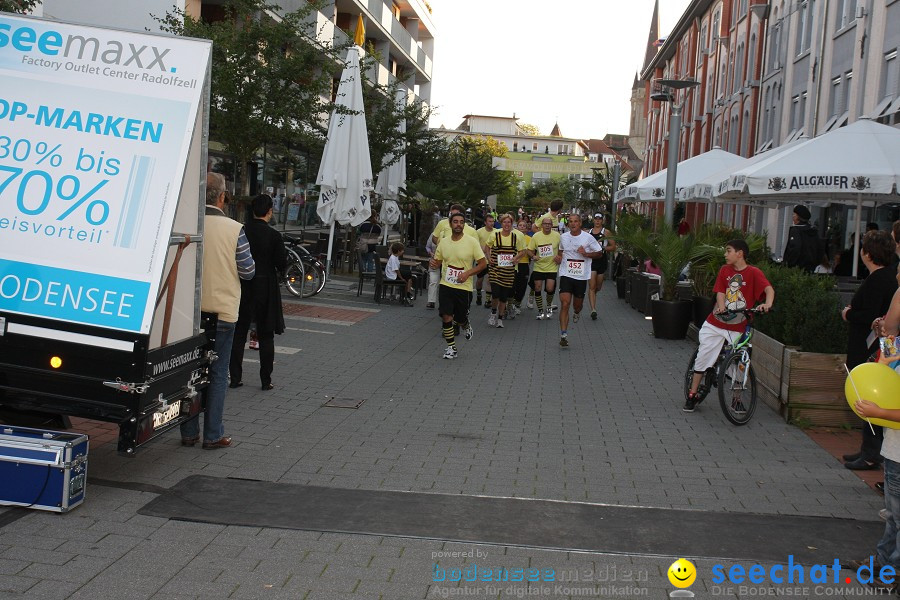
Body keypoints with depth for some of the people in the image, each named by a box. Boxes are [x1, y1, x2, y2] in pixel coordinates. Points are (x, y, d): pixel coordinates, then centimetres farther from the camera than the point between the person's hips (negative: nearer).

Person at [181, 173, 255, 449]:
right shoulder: (234, 229, -12)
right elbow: (248, 272, -5)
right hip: (222, 310, -2)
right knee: (218, 373, 7)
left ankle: (188, 433, 18)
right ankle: (213, 435, 11)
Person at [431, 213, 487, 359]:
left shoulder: (471, 241, -8)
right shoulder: (443, 242, 2)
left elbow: (483, 263, -5)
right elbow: (438, 262, 15)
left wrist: (467, 273, -19)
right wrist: (433, 264, -9)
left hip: (464, 287, -2)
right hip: (446, 285, 2)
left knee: (460, 318, 8)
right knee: (446, 317, -7)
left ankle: (467, 326, 45)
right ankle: (451, 348, 8)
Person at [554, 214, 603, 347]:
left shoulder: (588, 237, -5)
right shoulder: (563, 237, 3)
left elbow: (599, 253, 2)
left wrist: (586, 254, -14)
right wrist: (558, 257, 2)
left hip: (582, 276, 0)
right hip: (566, 275, 0)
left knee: (578, 304, 14)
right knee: (565, 304, -14)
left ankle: (577, 312, 55)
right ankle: (563, 335, -15)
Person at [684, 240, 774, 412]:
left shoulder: (753, 273, -9)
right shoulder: (725, 270, 3)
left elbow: (769, 289, -22)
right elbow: (720, 292, -2)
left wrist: (767, 304, -43)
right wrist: (721, 307, -24)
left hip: (737, 327, -3)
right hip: (716, 323, 3)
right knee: (702, 358, 4)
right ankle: (692, 395, 16)